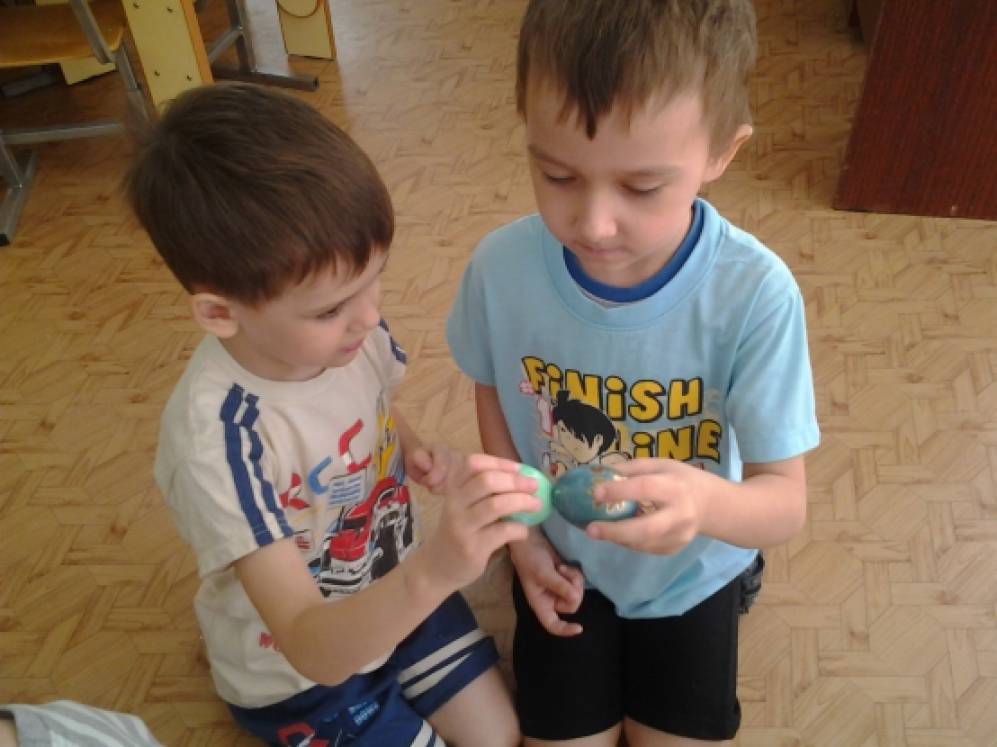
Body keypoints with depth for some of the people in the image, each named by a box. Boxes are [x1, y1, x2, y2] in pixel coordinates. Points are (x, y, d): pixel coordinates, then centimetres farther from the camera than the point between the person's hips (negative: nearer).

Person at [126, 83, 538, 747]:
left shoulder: (344, 328, -19)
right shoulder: (216, 438, -37)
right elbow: (313, 650, -36)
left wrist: (422, 457, -17)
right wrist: (436, 570, -55)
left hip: (396, 594, 5)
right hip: (297, 672, -5)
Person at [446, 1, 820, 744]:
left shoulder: (756, 294, -31)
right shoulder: (501, 265, -25)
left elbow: (787, 502, -26)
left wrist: (706, 502, -49)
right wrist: (522, 536, -6)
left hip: (688, 573, -1)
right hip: (564, 559, 1)